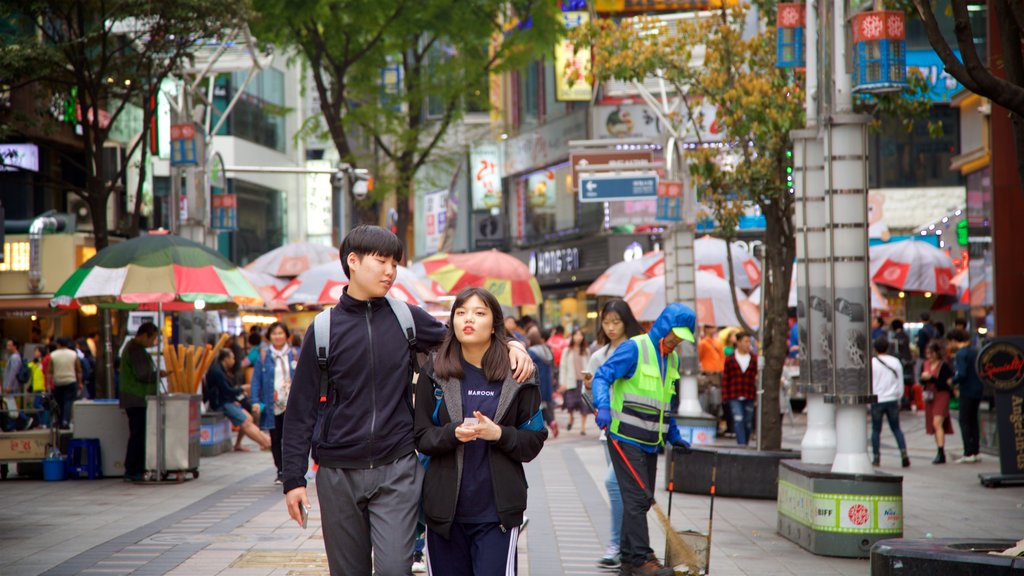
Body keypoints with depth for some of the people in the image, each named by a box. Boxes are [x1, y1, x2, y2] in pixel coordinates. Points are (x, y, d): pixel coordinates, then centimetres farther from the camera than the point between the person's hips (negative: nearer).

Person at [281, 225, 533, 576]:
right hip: (339, 475, 0)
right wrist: (293, 478, -4)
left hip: (397, 471, 0)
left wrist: (510, 344, -2)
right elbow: (301, 409, 1)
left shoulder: (407, 319, 3)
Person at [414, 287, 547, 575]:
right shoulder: (435, 372, 4)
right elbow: (421, 437, 2)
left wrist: (498, 433, -17)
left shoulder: (516, 375, 1)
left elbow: (534, 443, 2)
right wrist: (453, 434, -17)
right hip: (445, 509, 2)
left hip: (497, 510, -1)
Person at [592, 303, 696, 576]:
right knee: (636, 498, -10)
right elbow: (602, 376, -16)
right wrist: (603, 407, -33)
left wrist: (674, 435, 22)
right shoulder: (634, 348, -10)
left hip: (650, 441, 8)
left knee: (643, 500, 9)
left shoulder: (673, 359, 16)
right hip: (626, 438, -8)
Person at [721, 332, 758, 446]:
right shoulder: (730, 359, 4)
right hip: (734, 397, -2)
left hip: (749, 397, 2)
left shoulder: (754, 359, 6)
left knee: (748, 422, 7)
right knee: (738, 420, -14)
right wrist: (725, 396, 1)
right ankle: (741, 444, -18)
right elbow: (725, 379, 6)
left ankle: (745, 444, 20)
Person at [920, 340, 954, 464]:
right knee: (932, 425, 10)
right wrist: (923, 378, -7)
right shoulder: (925, 365, 8)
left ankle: (940, 453, -22)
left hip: (941, 395, -7)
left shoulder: (944, 366, -10)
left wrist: (931, 378, -21)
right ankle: (941, 453, 18)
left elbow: (945, 383, -15)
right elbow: (922, 381, 14)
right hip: (929, 396, 7)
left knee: (937, 423, -18)